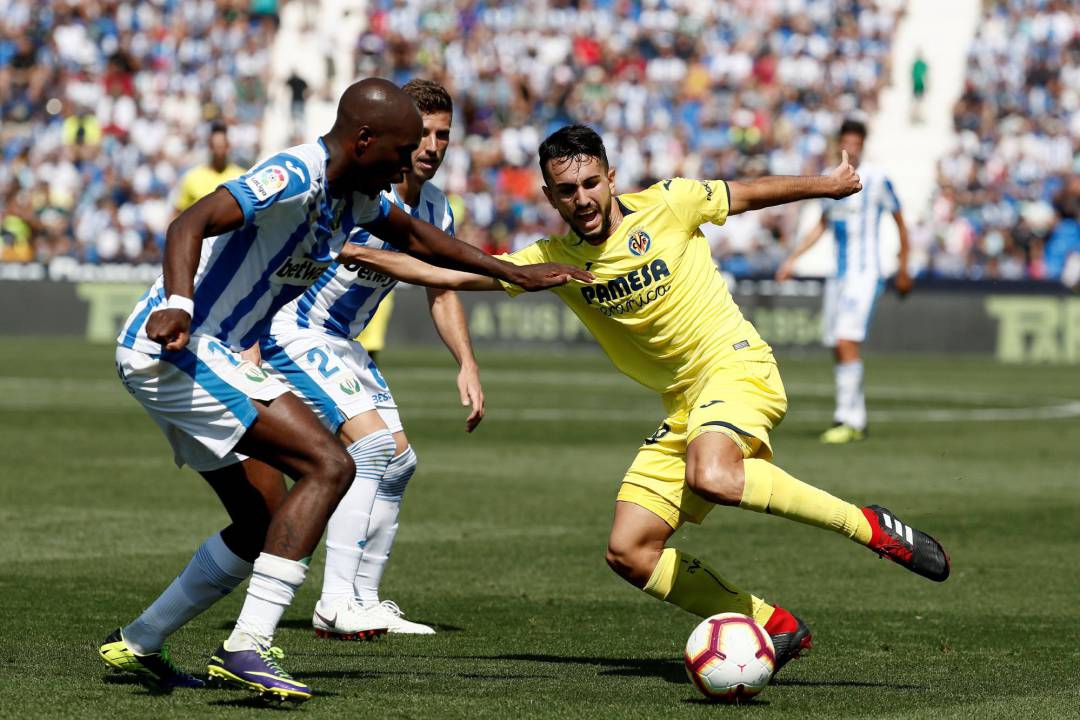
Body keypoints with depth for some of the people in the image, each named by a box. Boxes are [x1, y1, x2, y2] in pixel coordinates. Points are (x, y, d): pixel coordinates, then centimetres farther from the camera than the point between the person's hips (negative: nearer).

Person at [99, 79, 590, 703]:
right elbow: (190, 225, -32)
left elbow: (414, 236, 28)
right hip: (175, 347, -10)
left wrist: (515, 274, 26)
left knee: (263, 524, 15)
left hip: (205, 358, 10)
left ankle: (137, 644, 23)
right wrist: (178, 305, -48)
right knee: (328, 465, -18)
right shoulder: (295, 179, -20)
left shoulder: (353, 195, 10)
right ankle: (247, 648, -22)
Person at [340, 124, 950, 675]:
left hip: (735, 364, -6)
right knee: (630, 553, -4)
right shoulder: (554, 260, 4)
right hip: (683, 406, 6)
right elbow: (454, 274, 5)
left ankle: (872, 526, -24)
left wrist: (828, 185, 18)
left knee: (713, 477, -38)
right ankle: (775, 628, 4)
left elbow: (746, 195, 9)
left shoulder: (666, 205, -7)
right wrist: (365, 257, -3)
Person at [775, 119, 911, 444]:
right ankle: (857, 421, 14)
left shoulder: (876, 180, -6)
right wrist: (792, 259, 20)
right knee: (838, 348, 6)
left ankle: (847, 420, -17)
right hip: (837, 275, 7)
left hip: (864, 274, -7)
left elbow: (900, 222, 4)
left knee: (847, 342, -17)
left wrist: (903, 269, 9)